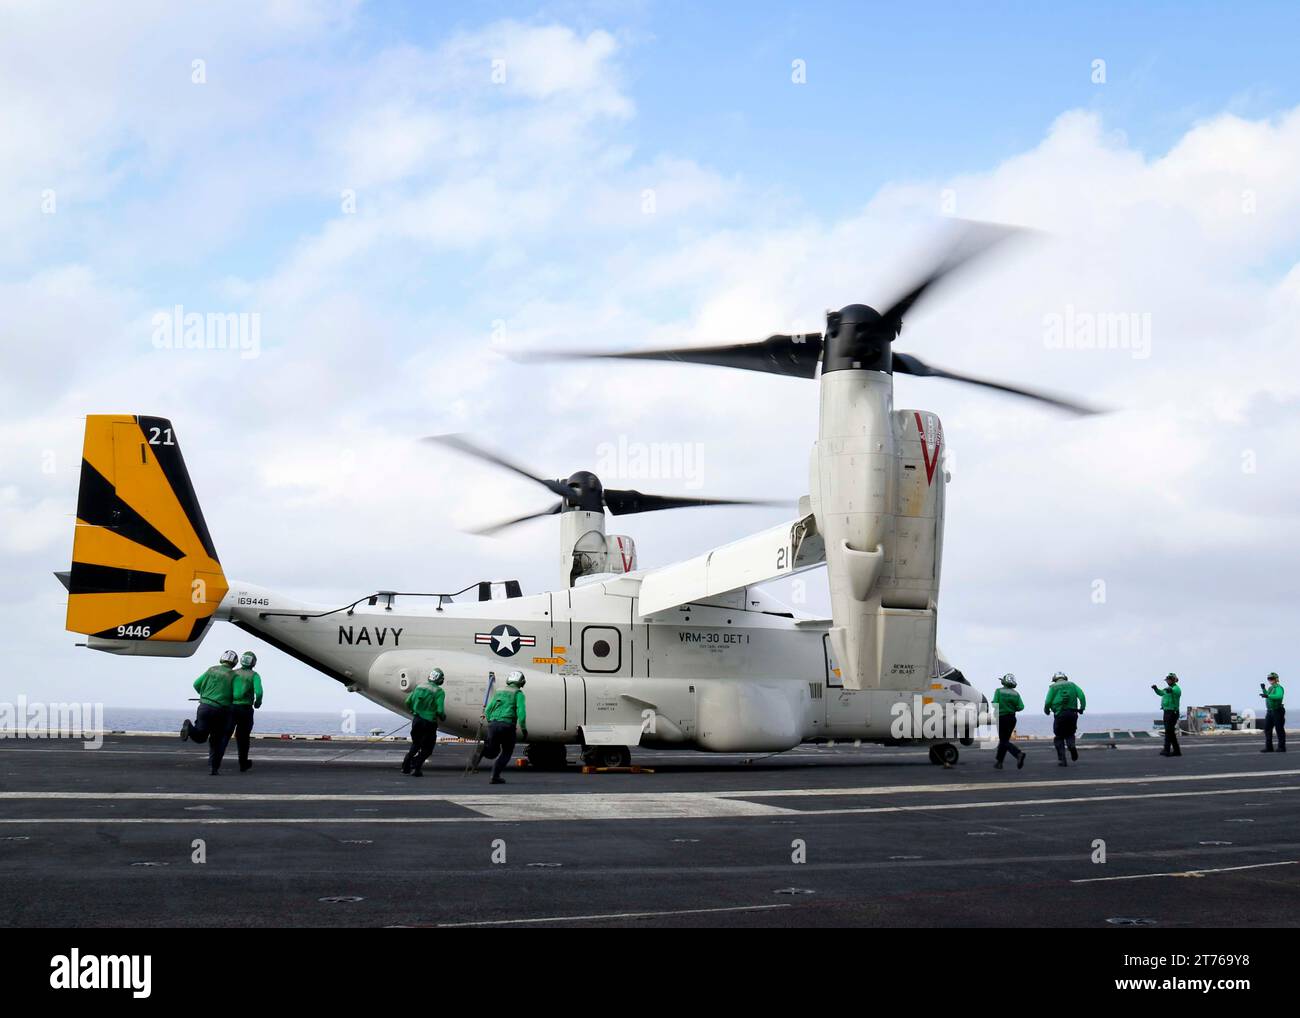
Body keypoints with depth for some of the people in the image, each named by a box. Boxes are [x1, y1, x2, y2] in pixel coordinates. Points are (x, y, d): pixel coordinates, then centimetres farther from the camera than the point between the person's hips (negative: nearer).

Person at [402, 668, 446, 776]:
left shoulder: (420, 686, 6)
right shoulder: (439, 691, -10)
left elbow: (408, 702, 10)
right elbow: (440, 711, -17)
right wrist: (443, 718, 4)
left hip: (416, 719, 5)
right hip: (429, 722, -5)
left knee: (415, 744, 24)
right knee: (427, 748, 9)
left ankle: (405, 767, 20)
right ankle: (415, 768, -2)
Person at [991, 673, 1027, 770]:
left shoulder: (999, 691, -7)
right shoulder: (1015, 694, 3)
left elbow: (995, 704, -17)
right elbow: (1021, 707, -8)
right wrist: (1013, 708, 11)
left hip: (1001, 718, -5)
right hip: (1012, 718, 5)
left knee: (1004, 741, -4)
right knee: (1004, 740, 16)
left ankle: (1019, 753, -28)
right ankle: (999, 762, 21)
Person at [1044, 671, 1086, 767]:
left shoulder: (1053, 687, 8)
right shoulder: (1072, 685, 16)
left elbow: (1048, 702, -2)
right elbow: (1081, 695, 0)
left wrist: (1046, 710, 16)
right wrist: (1082, 708, 4)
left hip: (1060, 714, -2)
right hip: (1072, 713, 2)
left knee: (1059, 737, 10)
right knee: (1069, 734, 22)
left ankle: (1062, 760, 0)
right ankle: (1071, 745, -11)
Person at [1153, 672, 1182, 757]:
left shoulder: (1176, 688, -10)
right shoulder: (1168, 689, 19)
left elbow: (1176, 692, -35)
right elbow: (1160, 693, 37)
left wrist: (1170, 690, -57)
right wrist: (1155, 688, 17)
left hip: (1172, 712, -10)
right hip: (1167, 712, 10)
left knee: (1168, 731, -13)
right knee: (1171, 732, 12)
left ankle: (1166, 750, -16)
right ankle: (1176, 751, 18)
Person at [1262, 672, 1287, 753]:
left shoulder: (1279, 688, -14)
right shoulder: (1270, 688, 14)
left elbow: (1279, 696, -35)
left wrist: (1267, 696, -40)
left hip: (1277, 711, -8)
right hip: (1269, 711, 8)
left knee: (1279, 729, -1)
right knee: (1267, 729, 3)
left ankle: (1282, 747, 8)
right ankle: (1268, 747, 5)